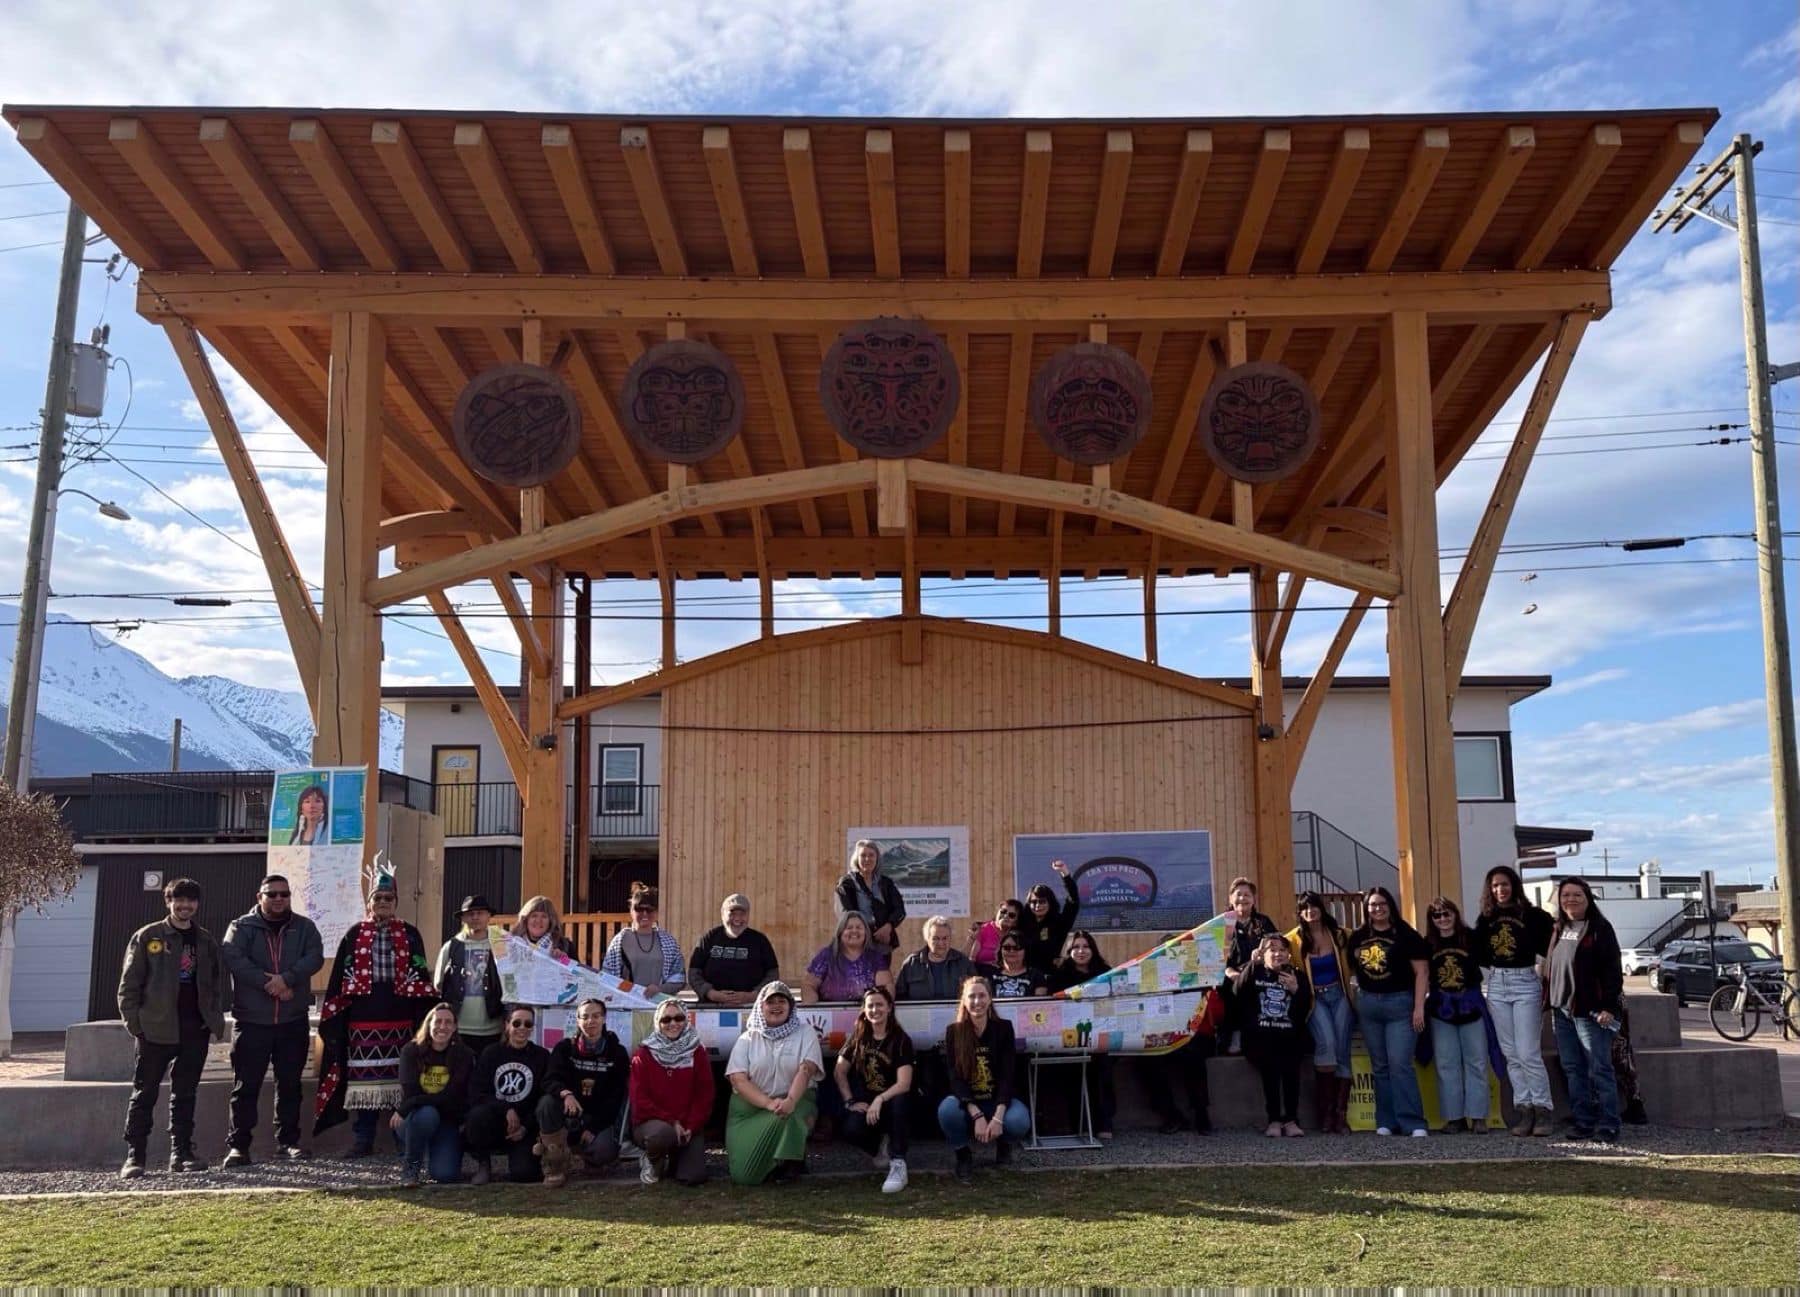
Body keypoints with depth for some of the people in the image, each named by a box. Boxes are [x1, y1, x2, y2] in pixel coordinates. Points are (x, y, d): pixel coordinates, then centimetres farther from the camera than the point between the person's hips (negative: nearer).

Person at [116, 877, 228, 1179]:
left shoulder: (207, 941, 13)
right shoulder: (147, 937, 2)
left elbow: (218, 983, 14)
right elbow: (129, 982, -1)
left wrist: (216, 1020, 3)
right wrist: (133, 1020, -9)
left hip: (196, 1029, 3)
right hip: (157, 1028, -3)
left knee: (185, 1093, 8)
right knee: (144, 1093, 0)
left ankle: (181, 1152, 14)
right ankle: (134, 1156, 4)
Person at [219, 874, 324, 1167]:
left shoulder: (304, 927, 8)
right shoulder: (241, 927, 2)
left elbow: (315, 957, -7)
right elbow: (233, 958, -14)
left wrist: (287, 978, -22)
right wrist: (267, 983, -21)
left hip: (293, 1022, 2)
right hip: (252, 1021, -2)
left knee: (290, 1084, 9)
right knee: (246, 1086, -2)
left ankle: (288, 1140, 18)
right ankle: (238, 1145, 4)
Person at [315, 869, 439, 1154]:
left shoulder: (410, 935, 7)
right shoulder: (355, 935, 6)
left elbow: (420, 978, 6)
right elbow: (340, 978, 5)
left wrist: (424, 1019, 0)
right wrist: (332, 1018, 0)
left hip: (400, 1019, 0)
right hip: (363, 1019, 0)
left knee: (403, 1078, 2)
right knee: (365, 1080, 2)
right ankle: (363, 1140, 12)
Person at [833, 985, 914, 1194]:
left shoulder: (901, 1040, -8)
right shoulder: (858, 1038, 5)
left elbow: (904, 1084, -18)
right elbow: (839, 1072, 6)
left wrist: (880, 1100, -33)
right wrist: (850, 1101, -8)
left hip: (891, 1100, -3)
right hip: (865, 1103, 3)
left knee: (899, 1101, -38)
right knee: (852, 1130, -30)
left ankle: (898, 1165, -30)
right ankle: (880, 1147, 6)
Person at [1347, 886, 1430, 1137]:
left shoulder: (1405, 935, -4)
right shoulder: (1358, 937, 8)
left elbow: (1420, 972, -6)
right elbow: (1352, 971, 16)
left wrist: (1419, 1007, -11)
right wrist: (1355, 1003, 9)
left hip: (1399, 1003, -4)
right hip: (1368, 1004, 5)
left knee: (1400, 1064, -11)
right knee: (1379, 1066, 8)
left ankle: (1413, 1123, -8)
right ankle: (1386, 1122, 12)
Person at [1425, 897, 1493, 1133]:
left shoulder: (1470, 937, -5)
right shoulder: (1428, 943, 1)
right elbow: (1424, 976, 7)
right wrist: (1419, 1003, 2)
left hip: (1470, 1005, -2)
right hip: (1441, 1008, 2)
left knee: (1476, 1062, 2)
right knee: (1446, 1064, 4)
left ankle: (1478, 1116, 9)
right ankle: (1454, 1116, 12)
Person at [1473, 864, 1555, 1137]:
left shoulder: (1532, 915, -6)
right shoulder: (1486, 919, 8)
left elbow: (1549, 948, -7)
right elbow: (1479, 955, 13)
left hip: (1526, 984, -5)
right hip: (1497, 985, 5)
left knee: (1528, 1053, -7)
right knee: (1511, 1054, 6)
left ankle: (1543, 1109, 4)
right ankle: (1523, 1108, 11)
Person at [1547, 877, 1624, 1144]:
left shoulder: (1600, 929, -6)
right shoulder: (1558, 930, 15)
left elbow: (1612, 970, -10)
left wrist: (1608, 1006, -17)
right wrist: (1552, 1003, 14)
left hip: (1590, 1011, -7)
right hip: (1562, 1010, 7)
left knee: (1600, 1070, -5)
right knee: (1573, 1070, 9)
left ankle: (1608, 1125, -1)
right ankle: (1584, 1121, 15)